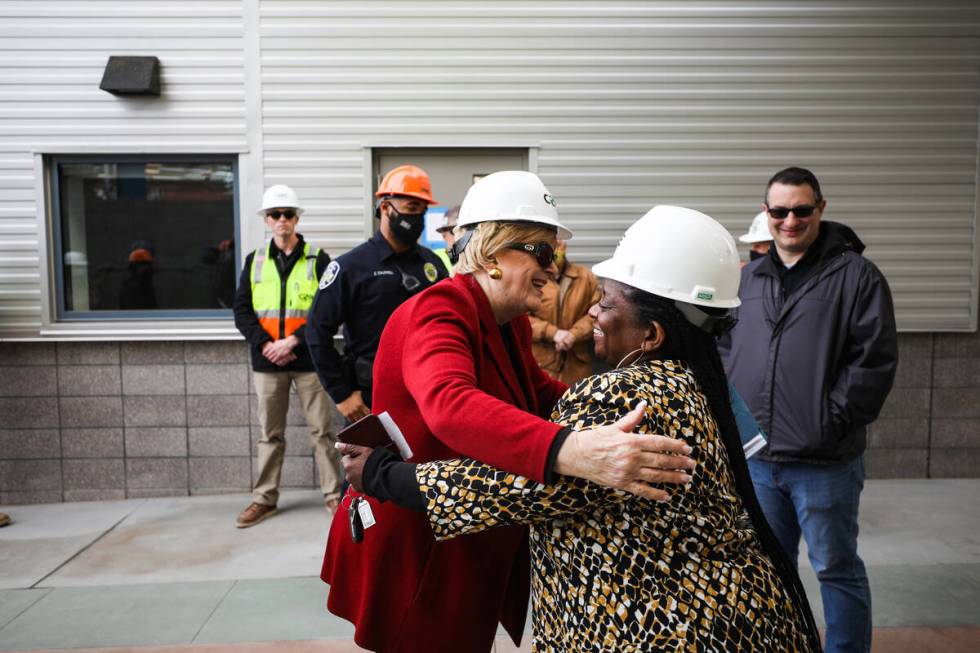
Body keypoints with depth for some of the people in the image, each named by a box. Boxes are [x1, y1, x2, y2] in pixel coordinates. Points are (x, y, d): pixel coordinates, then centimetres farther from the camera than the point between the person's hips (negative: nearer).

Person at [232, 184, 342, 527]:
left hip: (308, 360, -3)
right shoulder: (254, 261, 9)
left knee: (321, 431, 4)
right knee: (270, 434, 13)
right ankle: (265, 498, 24)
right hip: (267, 361, 3)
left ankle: (333, 494, 15)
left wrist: (292, 341, -14)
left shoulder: (317, 259, 0)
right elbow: (242, 311, 5)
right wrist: (265, 344, -10)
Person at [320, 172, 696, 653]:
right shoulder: (437, 311, -24)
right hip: (412, 546, -8)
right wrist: (570, 451, -58)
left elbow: (537, 390, 16)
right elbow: (450, 404, -44)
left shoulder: (510, 320, 3)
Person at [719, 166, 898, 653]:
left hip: (825, 462, -5)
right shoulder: (746, 279, 9)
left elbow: (875, 359, -10)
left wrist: (834, 421, -14)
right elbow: (723, 348, 14)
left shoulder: (856, 275, -5)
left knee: (836, 568, 11)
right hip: (756, 456, 5)